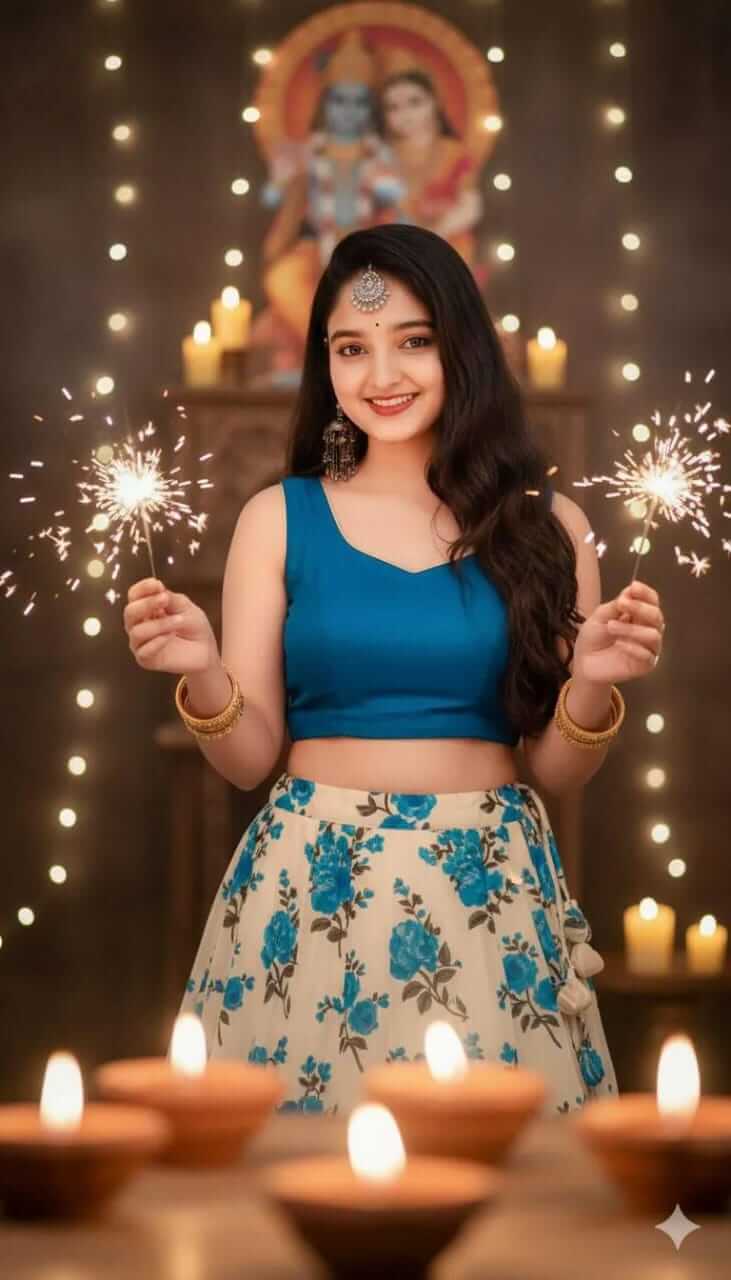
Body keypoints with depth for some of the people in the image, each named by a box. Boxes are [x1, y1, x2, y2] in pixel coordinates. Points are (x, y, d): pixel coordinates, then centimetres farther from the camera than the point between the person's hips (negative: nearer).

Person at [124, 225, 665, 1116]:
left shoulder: (544, 525, 2)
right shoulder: (279, 517, 1)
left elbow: (556, 771, 4)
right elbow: (249, 760, 2)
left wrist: (594, 684, -15)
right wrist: (202, 674, -17)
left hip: (493, 887, 1)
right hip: (310, 881, 0)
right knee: (302, 1084, 8)